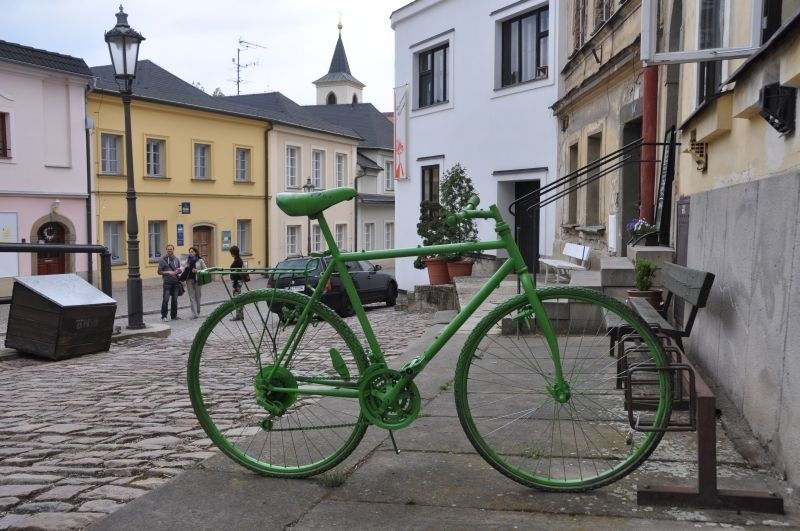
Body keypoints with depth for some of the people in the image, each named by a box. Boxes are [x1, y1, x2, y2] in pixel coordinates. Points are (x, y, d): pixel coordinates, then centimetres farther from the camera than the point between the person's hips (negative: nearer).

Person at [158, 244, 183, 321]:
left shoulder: (176, 259, 13)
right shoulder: (163, 260, 0)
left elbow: (179, 270, 21)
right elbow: (159, 272, -1)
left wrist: (179, 271, -3)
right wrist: (168, 272, -15)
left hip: (176, 282, 4)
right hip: (167, 282, -4)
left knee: (175, 300, 8)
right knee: (165, 299, -10)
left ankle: (174, 315, 16)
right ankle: (164, 316, -3)